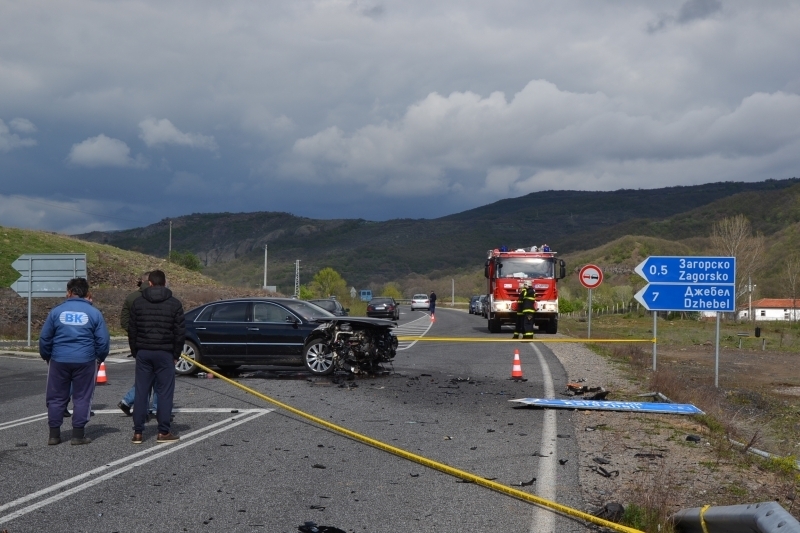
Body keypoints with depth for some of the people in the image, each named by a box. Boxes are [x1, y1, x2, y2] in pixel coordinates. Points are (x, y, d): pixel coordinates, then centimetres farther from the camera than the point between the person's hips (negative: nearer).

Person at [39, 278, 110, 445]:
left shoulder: (57, 311, 2)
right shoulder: (94, 313, 0)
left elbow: (44, 338, 4)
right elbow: (103, 340, -1)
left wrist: (47, 357, 18)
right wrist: (100, 358, 14)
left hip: (59, 361, 1)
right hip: (85, 361, -1)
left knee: (56, 398, 10)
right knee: (82, 398, 7)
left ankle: (54, 434, 11)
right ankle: (78, 435, 6)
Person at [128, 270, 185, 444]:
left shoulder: (138, 303, 4)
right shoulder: (174, 304, -1)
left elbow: (132, 331, 6)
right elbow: (180, 332, -3)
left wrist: (135, 352, 14)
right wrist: (176, 354, 7)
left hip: (143, 353, 2)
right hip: (165, 353, -2)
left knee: (141, 392, 5)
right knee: (165, 392, 1)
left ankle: (138, 433, 5)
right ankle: (163, 432, 0)